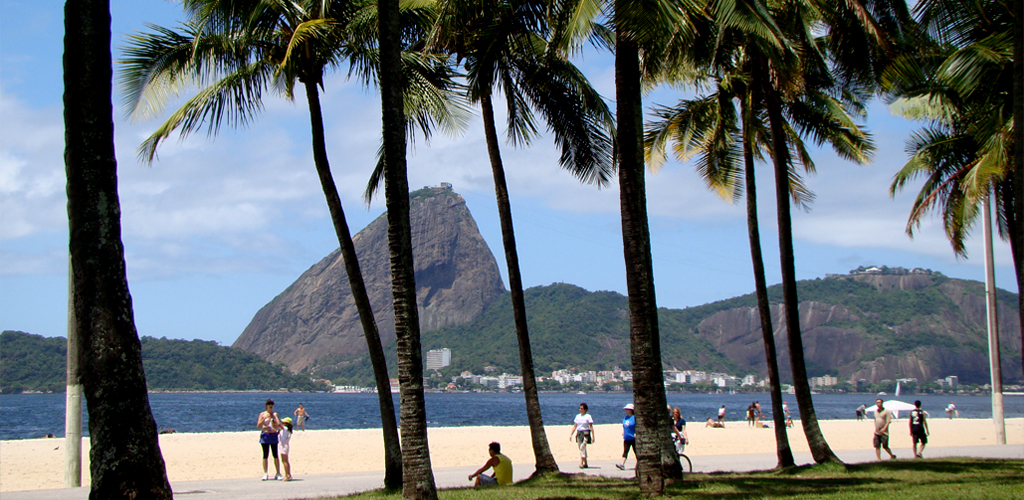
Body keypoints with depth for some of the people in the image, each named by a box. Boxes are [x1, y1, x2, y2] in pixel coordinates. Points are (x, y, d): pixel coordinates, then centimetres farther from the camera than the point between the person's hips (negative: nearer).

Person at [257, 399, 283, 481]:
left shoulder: (274, 415, 8)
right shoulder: (262, 414, 4)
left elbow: (278, 425, -1)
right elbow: (258, 426, -4)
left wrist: (275, 417, -11)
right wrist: (264, 419, -16)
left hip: (273, 435, 1)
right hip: (265, 435, -1)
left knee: (275, 455, -1)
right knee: (265, 455, 0)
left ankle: (278, 473, 3)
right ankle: (265, 474, 5)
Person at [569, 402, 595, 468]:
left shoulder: (588, 416, -2)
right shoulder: (577, 416, 13)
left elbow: (591, 427, -5)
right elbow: (574, 426, 14)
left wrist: (593, 436, -10)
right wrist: (571, 434, 7)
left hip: (585, 433, -6)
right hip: (579, 433, 6)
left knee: (582, 447, -17)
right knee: (581, 448, 7)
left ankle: (581, 463, -21)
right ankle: (585, 463, 15)